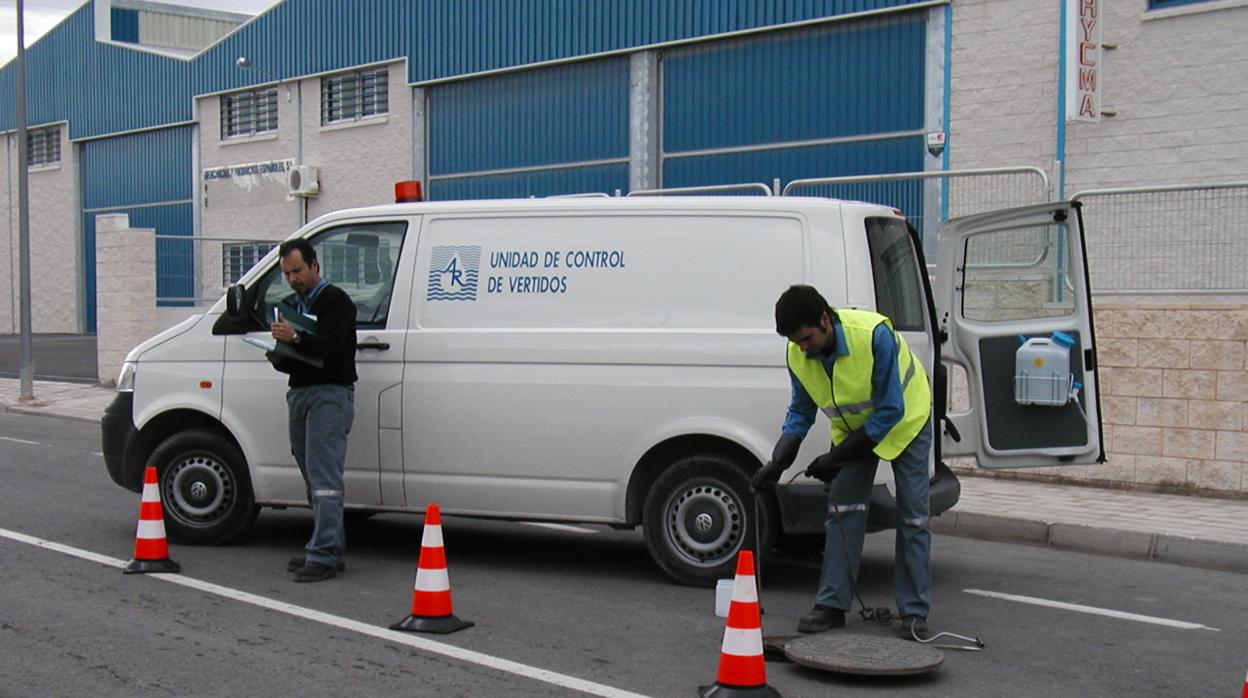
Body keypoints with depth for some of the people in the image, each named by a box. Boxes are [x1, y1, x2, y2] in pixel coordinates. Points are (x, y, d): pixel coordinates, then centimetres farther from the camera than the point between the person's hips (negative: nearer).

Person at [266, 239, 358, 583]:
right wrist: (278, 358, 3)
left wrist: (295, 338, -33)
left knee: (324, 478, -14)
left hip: (330, 395, -9)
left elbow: (332, 346, -19)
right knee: (315, 479, 8)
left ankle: (323, 555, -17)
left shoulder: (335, 300, -5)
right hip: (299, 394, 9)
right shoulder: (292, 305, 21)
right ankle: (332, 549, 12)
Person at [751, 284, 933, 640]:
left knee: (912, 516, -4)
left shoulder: (875, 334, -36)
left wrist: (837, 457, -29)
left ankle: (914, 612, 3)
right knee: (842, 510, -2)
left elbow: (890, 411, -29)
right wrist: (778, 461, -18)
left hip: (905, 420, -4)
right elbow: (801, 410, -3)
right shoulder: (798, 354, -19)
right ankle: (832, 604, 4)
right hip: (853, 426, 5)